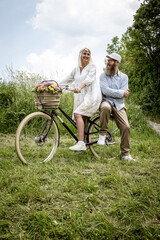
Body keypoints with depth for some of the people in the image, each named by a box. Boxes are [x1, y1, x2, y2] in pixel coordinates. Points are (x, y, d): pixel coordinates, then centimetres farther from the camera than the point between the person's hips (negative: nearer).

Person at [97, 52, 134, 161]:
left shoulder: (124, 77, 7)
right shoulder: (103, 76, 4)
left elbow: (124, 94, -5)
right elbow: (105, 91, -12)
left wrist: (111, 92, -9)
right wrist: (121, 92, -10)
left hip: (119, 105, 2)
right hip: (106, 101, -2)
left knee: (126, 127, -13)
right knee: (105, 107, -40)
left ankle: (125, 153, 4)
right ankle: (102, 134, -20)